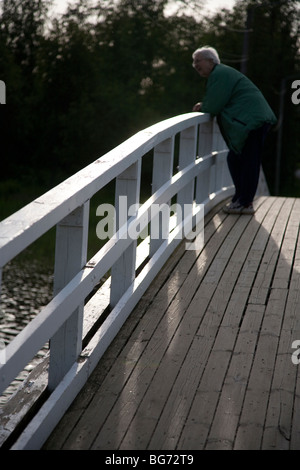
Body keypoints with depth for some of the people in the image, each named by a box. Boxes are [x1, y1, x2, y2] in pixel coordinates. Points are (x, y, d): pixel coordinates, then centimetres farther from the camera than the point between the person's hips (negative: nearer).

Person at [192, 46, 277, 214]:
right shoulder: (222, 73, 22)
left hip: (252, 120, -11)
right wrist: (204, 106, 9)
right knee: (235, 160, 15)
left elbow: (213, 107, -17)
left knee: (247, 162, -8)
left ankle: (244, 203, -6)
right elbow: (219, 104, 27)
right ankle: (242, 199, 22)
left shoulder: (219, 74, -12)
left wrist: (202, 107, 5)